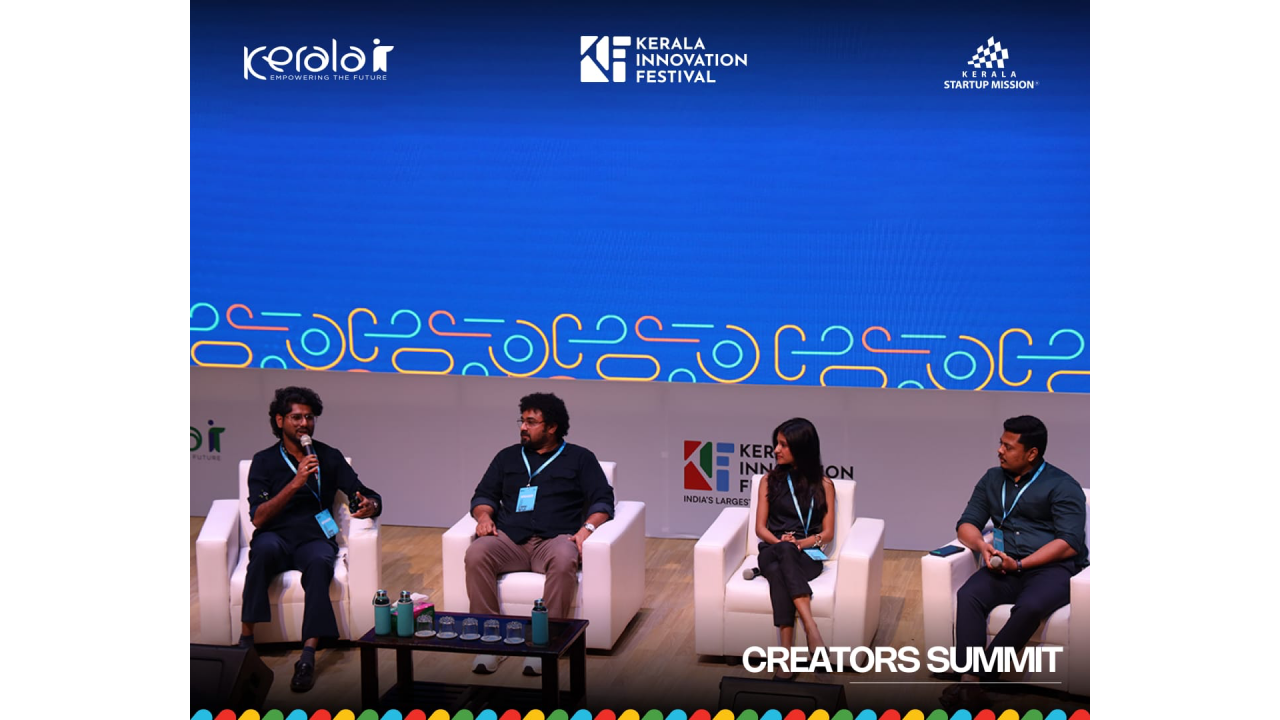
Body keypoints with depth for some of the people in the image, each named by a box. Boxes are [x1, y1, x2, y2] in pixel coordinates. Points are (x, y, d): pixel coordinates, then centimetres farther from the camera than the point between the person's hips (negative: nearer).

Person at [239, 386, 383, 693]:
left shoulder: (329, 457, 14)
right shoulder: (264, 461, 8)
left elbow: (370, 496, 10)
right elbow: (258, 518, -4)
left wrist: (370, 505, -16)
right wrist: (295, 483, -15)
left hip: (314, 537, 1)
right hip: (275, 536, -1)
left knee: (320, 562, -36)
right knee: (265, 548, -38)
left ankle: (308, 654, -45)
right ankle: (246, 638, -33)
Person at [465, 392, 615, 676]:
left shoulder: (579, 458, 16)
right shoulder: (508, 457, 25)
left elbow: (603, 500, 7)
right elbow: (484, 495, 21)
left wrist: (587, 528, -12)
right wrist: (484, 515, -2)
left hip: (554, 540, -2)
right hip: (509, 540, 3)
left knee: (564, 560, -39)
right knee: (476, 554, -31)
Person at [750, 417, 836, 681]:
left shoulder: (823, 484, 9)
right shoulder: (770, 480, 14)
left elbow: (827, 533, 5)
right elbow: (760, 528, 9)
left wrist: (797, 543, -13)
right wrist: (780, 541, -12)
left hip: (807, 555, -1)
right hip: (772, 551, 1)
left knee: (779, 572, -39)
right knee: (781, 556, -39)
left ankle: (787, 657, -47)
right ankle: (811, 627, -51)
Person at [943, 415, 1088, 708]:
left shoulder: (1062, 486, 0)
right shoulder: (992, 480, 17)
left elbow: (1070, 543, -9)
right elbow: (967, 523, 14)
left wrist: (1020, 564, -17)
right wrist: (982, 546, -10)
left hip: (1053, 568, -4)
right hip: (1005, 567, 5)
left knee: (1030, 607, -37)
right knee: (968, 596, -27)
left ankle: (980, 676, -30)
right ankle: (969, 681, -37)